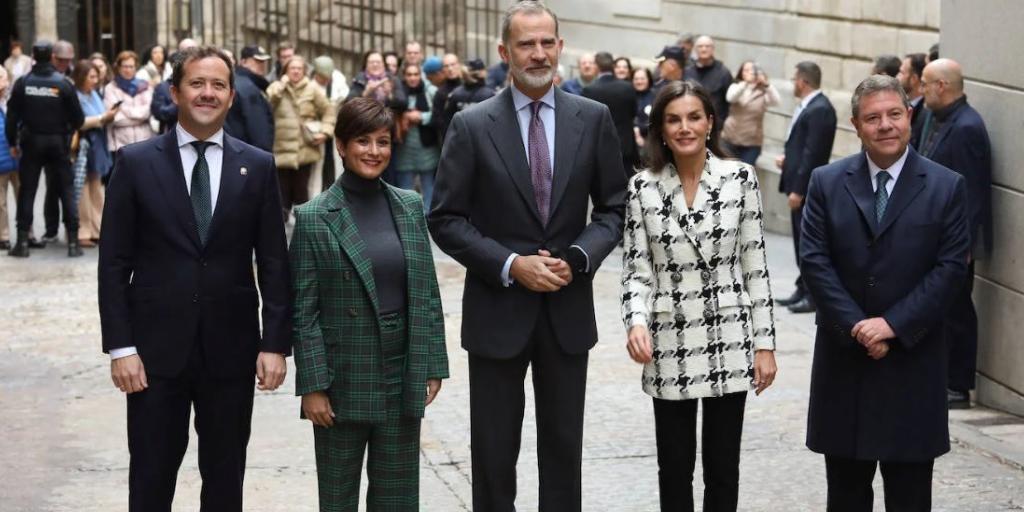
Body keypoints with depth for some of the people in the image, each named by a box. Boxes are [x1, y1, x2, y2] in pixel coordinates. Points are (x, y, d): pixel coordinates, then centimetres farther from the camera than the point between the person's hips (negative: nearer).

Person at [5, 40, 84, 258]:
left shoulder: (23, 83, -6)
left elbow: (12, 116, -5)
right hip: (58, 142, -1)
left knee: (27, 191, 8)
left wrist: (12, 142, 6)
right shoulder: (63, 83, -10)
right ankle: (73, 241, 3)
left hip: (31, 142, 1)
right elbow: (78, 117, -8)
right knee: (66, 190, 6)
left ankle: (22, 241, 7)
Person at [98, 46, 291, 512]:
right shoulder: (136, 162, 0)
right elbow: (114, 263, -1)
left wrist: (276, 343, -3)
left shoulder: (258, 167, 3)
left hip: (231, 348, 1)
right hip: (157, 347, -1)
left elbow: (273, 264, 4)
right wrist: (120, 347, -7)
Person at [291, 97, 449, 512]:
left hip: (402, 377, 3)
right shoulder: (314, 218, -6)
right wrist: (312, 385, -10)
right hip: (343, 380, -3)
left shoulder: (409, 207, 5)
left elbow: (427, 294, 7)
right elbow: (304, 310, -6)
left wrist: (432, 366, 3)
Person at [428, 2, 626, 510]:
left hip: (568, 310, 2)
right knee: (493, 452, 7)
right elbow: (445, 219, -5)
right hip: (497, 311, -2)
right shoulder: (471, 125, -5)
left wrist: (577, 258, -11)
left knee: (563, 448, 11)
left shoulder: (593, 119, 1)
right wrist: (511, 265, -15)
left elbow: (614, 208, 6)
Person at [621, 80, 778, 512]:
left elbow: (755, 265, 0)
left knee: (723, 468, 6)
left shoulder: (740, 177, -3)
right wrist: (637, 321, -20)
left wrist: (765, 342, -2)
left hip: (729, 341, 0)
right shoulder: (643, 188, -2)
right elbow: (637, 271, -1)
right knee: (675, 468, 9)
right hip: (669, 345, 0)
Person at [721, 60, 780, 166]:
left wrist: (767, 84, -38)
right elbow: (730, 98, -20)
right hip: (731, 138, 2)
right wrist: (746, 82, -35)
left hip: (752, 142, -2)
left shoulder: (763, 92, -3)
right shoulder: (736, 86, 1)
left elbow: (775, 101, -22)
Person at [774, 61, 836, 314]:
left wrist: (798, 190, -21)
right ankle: (804, 289, 22)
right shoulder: (808, 106, 12)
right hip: (799, 185, 10)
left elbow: (813, 153, -21)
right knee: (802, 239, 14)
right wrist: (787, 157, 7)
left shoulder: (820, 110, -18)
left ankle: (814, 295, 3)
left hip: (807, 188, -10)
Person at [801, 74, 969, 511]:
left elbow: (951, 267, -6)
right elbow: (814, 260, -3)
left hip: (913, 356, -1)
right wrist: (856, 326, -13)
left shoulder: (946, 187, -2)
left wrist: (893, 324, -14)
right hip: (844, 354, 1)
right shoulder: (827, 182, 2)